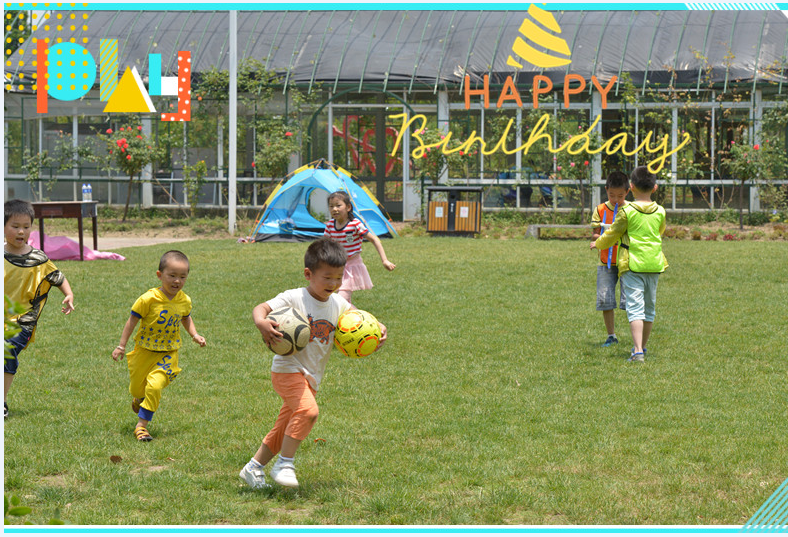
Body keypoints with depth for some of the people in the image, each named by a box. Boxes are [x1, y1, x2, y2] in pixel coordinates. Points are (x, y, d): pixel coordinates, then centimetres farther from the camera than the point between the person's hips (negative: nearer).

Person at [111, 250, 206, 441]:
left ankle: (142, 425, -8)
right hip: (145, 351, -1)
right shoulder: (149, 299, -19)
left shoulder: (184, 301, -7)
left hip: (168, 353, 1)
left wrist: (194, 335, 0)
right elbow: (132, 321, -9)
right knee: (138, 388, 16)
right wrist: (121, 346, -6)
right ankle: (139, 399, 56)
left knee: (155, 385, -20)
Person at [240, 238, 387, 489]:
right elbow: (261, 308, -18)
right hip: (288, 370, -7)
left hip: (311, 378, 7)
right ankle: (284, 465, -19)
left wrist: (378, 328, -3)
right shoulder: (294, 298, -13)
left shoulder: (337, 304, 6)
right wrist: (261, 322, -41)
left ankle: (254, 468, 29)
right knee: (308, 411, -30)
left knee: (283, 429, 13)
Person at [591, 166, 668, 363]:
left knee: (635, 307, -9)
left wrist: (598, 243, 22)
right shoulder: (660, 212, 4)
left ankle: (638, 351, -21)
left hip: (632, 264, -4)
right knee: (650, 307, 17)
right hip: (654, 264, 4)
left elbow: (612, 234, 1)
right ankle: (642, 346, 29)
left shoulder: (627, 211, -10)